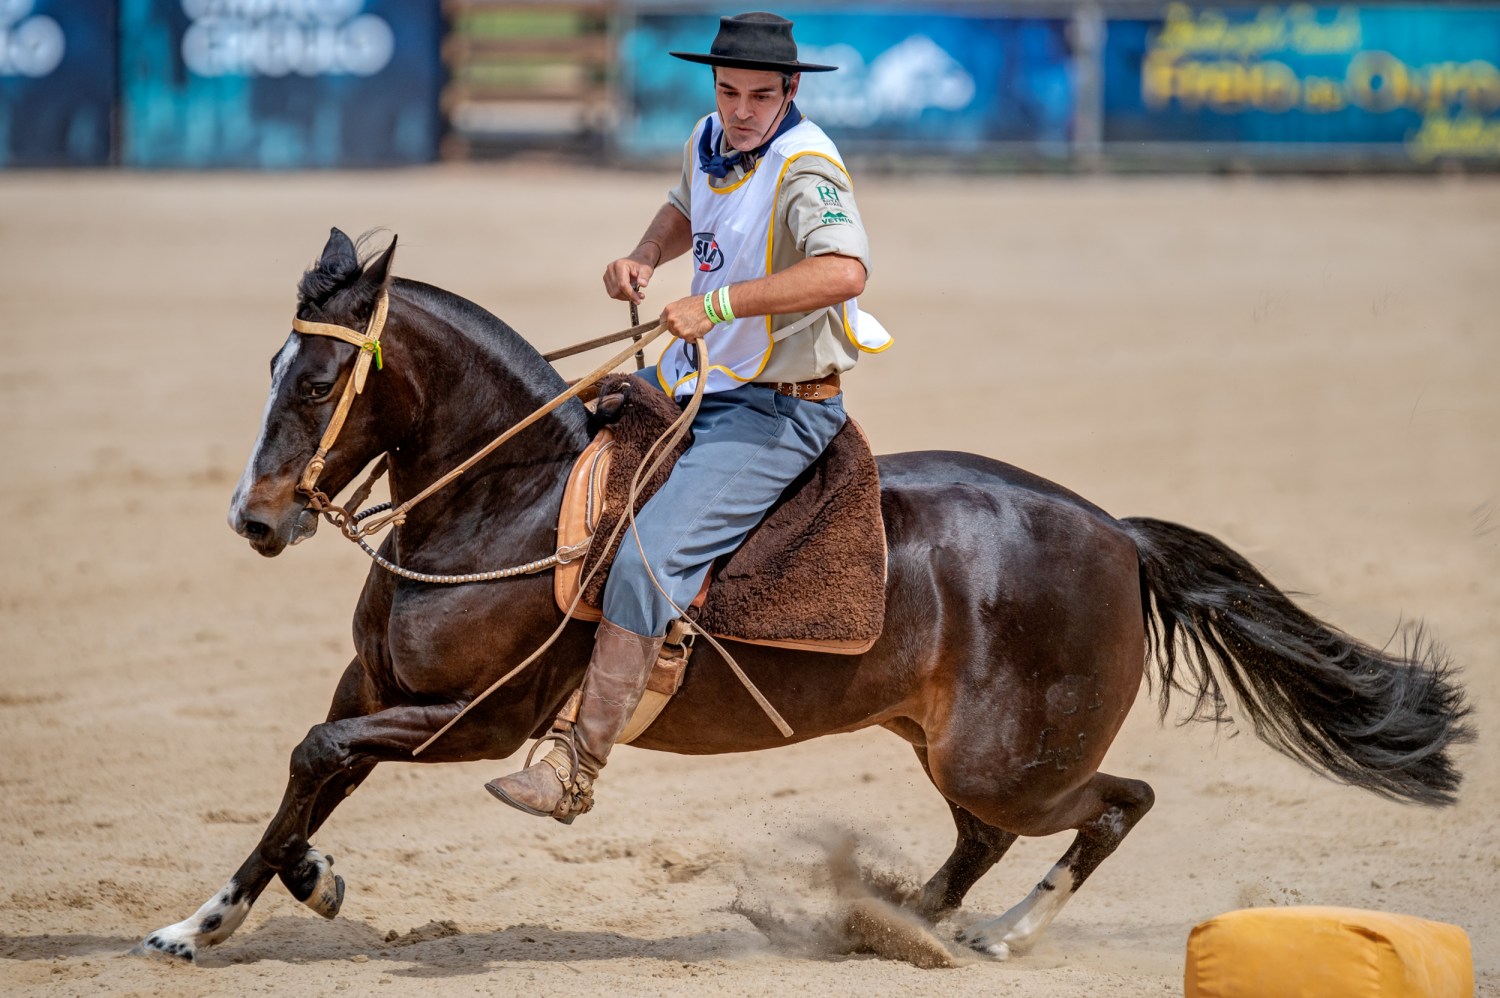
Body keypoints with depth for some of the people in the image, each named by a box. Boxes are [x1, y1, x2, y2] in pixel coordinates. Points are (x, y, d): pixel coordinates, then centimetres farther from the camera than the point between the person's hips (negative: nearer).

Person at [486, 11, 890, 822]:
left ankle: (573, 772, -24)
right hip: (691, 379, 10)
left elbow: (843, 269, -43)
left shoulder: (805, 168, -22)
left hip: (776, 412, -10)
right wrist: (644, 258, 6)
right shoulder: (709, 143, 3)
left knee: (648, 560, -25)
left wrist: (718, 305, -41)